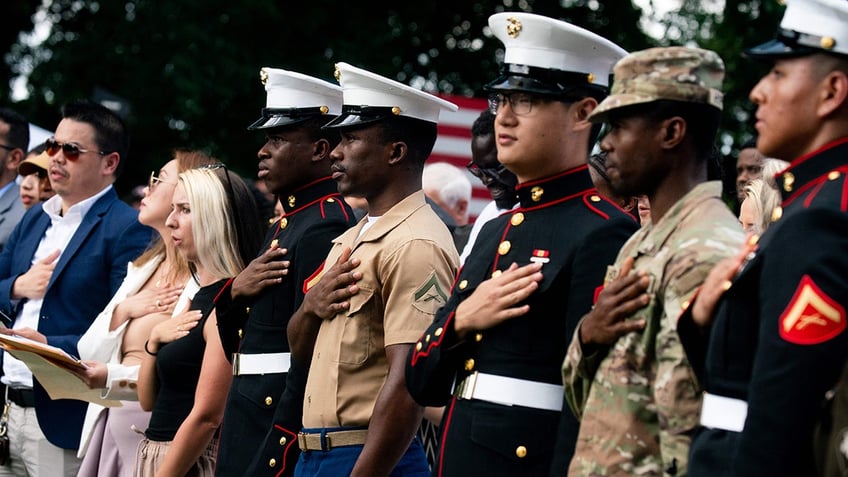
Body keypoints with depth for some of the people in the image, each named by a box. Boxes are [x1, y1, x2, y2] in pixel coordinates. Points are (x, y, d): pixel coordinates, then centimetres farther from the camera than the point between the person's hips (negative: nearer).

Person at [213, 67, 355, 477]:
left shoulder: (325, 227, -15)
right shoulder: (288, 223, 15)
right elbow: (236, 341, 17)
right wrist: (235, 292, -4)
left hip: (285, 428, -9)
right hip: (250, 424, 9)